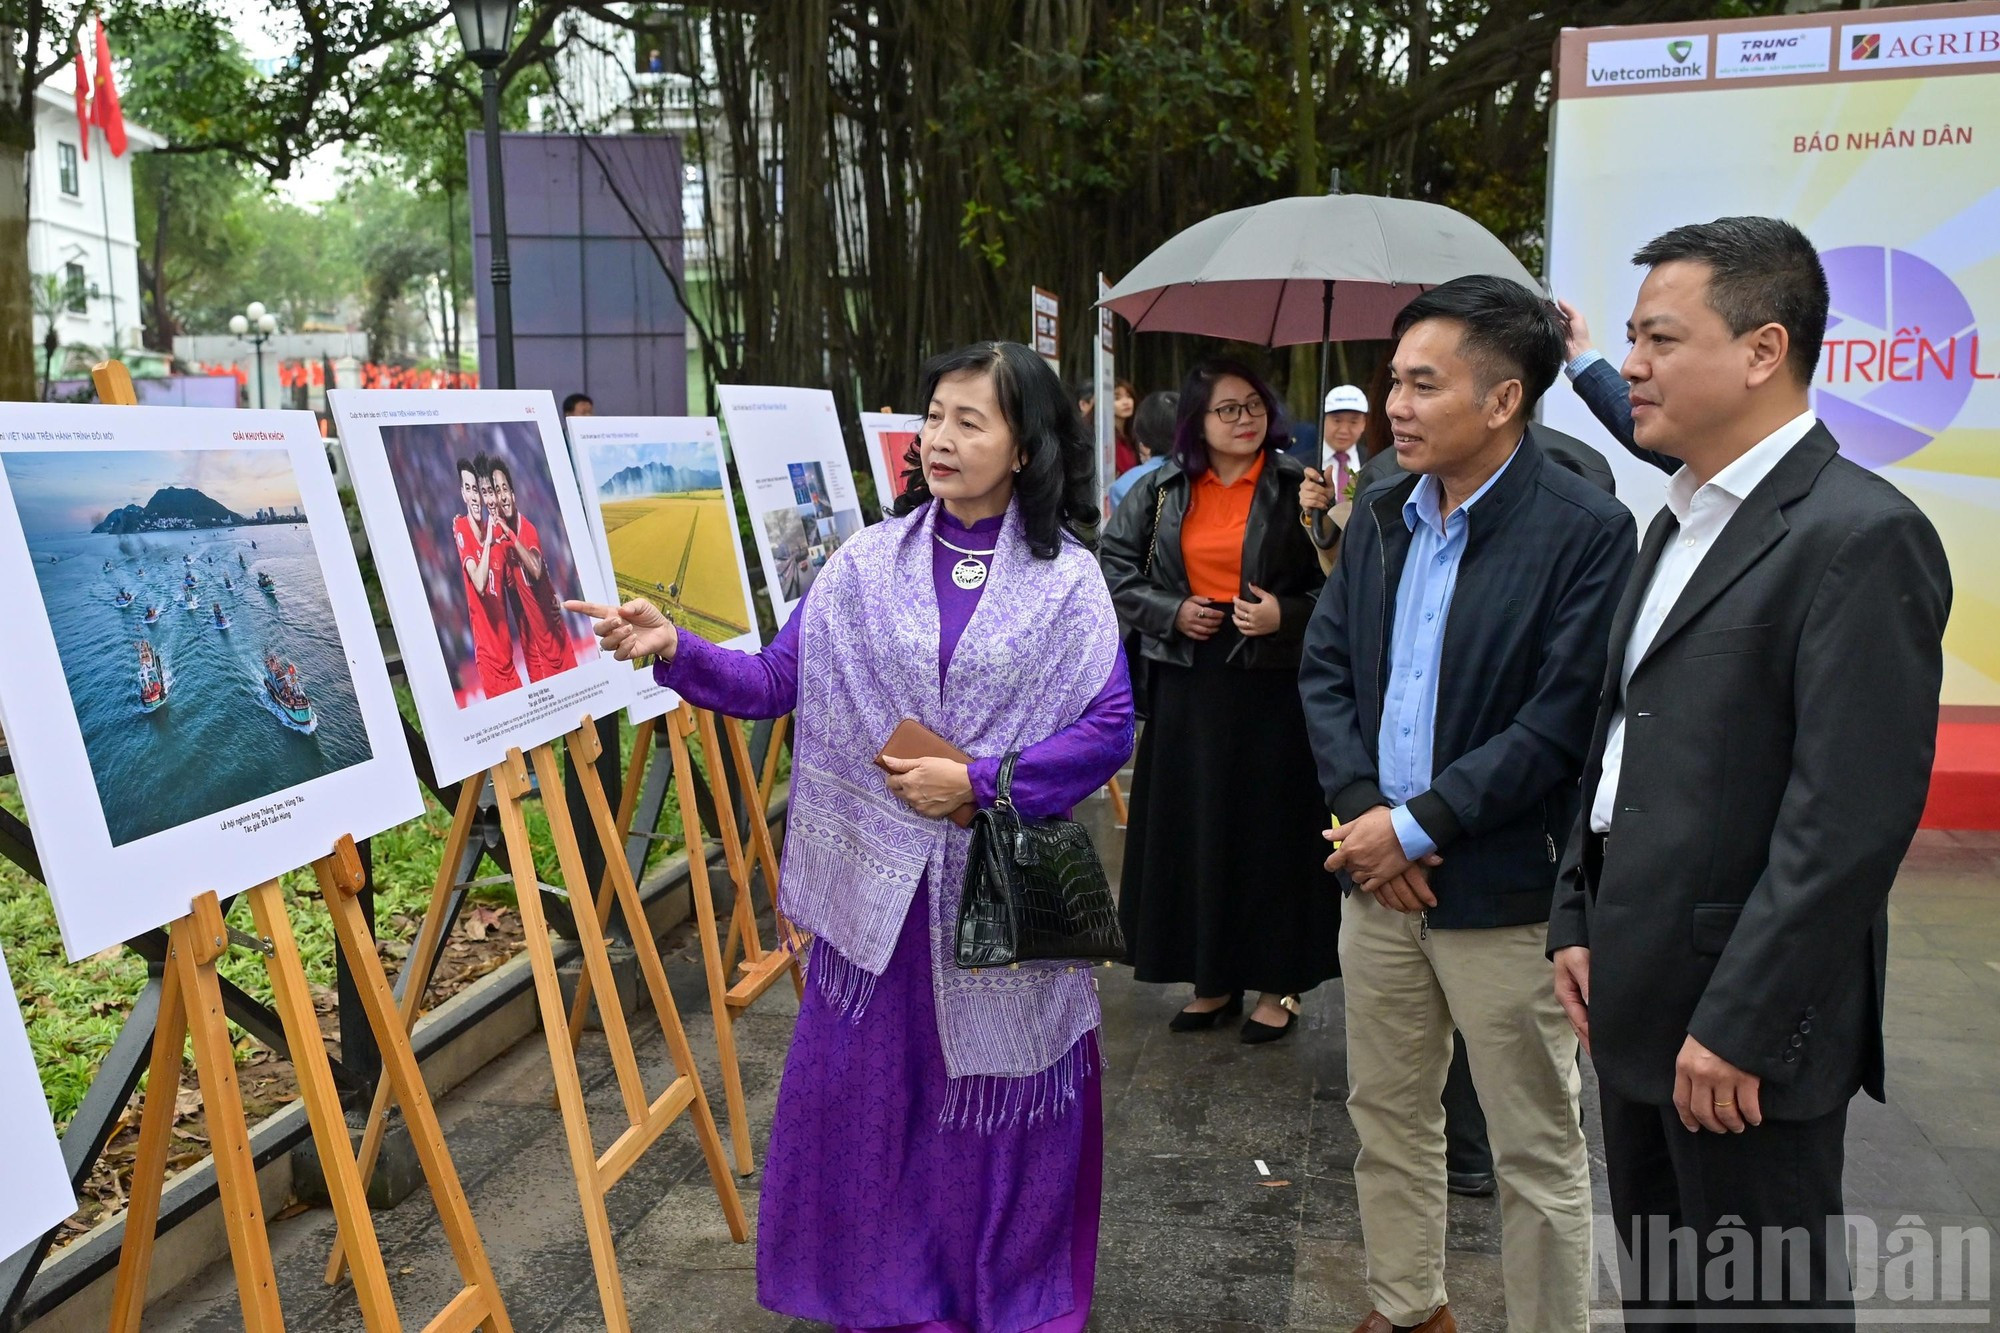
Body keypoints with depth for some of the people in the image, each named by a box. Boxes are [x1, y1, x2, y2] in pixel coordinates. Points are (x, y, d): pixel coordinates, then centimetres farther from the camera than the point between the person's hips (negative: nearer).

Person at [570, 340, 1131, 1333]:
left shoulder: (1069, 579, -4)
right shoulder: (868, 563, 1)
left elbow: (1108, 729, -8)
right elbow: (775, 682, -4)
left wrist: (980, 782, -15)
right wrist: (677, 652, -20)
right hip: (883, 880, 2)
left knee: (1001, 1094, 11)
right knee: (869, 1088, 11)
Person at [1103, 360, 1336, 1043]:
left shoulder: (1296, 487, -4)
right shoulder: (1161, 489, 5)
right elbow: (1115, 565, 9)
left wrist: (1286, 615, -18)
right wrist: (1171, 612, -5)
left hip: (1271, 679, -3)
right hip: (1187, 681, 3)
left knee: (1272, 829, 3)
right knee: (1192, 828, 8)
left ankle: (1278, 983, 18)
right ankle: (1213, 979, 23)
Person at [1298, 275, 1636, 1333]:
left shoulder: (1587, 532, -14)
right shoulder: (1381, 514, 6)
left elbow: (1561, 723, -18)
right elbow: (1325, 668, 8)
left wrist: (1415, 826, -17)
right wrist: (1357, 803, -7)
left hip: (1503, 889, -6)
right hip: (1380, 879, 7)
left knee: (1536, 1152, 7)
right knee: (1386, 1115, 20)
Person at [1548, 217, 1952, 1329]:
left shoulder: (1860, 536, -16)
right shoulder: (1682, 522, 13)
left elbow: (1853, 817, -21)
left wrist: (1738, 1026, -20)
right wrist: (1580, 922, 11)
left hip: (1743, 1024, -8)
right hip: (1642, 997, 8)